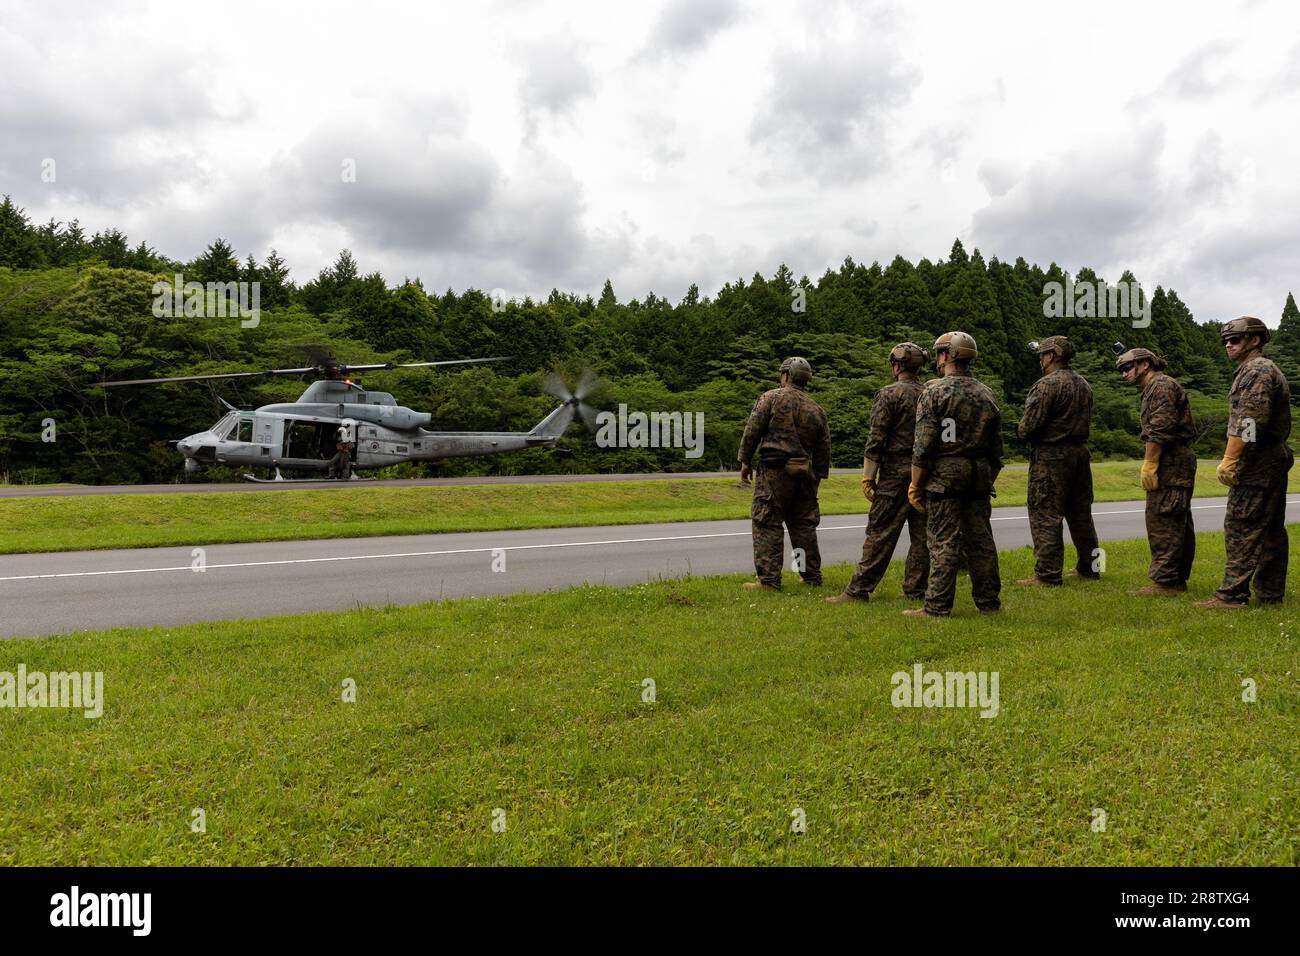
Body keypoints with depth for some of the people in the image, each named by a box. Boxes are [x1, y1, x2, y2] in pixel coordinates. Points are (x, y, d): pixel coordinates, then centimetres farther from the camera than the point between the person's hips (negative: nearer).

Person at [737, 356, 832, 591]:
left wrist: (745, 461, 2)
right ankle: (812, 577, 19)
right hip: (804, 474, 5)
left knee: (768, 526, -3)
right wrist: (817, 478, 19)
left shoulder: (771, 398, -2)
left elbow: (752, 431, -6)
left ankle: (769, 580, -6)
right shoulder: (816, 409, 13)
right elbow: (823, 449, 13)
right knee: (804, 526, 14)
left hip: (774, 471, -5)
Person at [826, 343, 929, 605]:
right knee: (921, 534, 8)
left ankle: (859, 590, -4)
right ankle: (916, 590, 12)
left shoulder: (889, 395, -7)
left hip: (896, 475, -6)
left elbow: (876, 441, -12)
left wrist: (868, 477, -9)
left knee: (880, 534, -5)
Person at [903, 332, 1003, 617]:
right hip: (979, 476, 6)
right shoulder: (986, 394, 11)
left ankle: (938, 607, -1)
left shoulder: (935, 391, -8)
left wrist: (915, 484, -7)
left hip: (944, 475, -6)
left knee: (944, 542, -4)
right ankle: (989, 602, 17)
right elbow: (996, 446, 14)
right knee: (980, 540, 11)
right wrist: (989, 480, 21)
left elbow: (923, 444, -13)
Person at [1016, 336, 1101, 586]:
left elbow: (1029, 426, -18)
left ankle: (1047, 574, -4)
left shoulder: (1046, 385, -15)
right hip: (1080, 452, 8)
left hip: (1051, 455, -8)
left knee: (1045, 516, -4)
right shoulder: (1083, 384, 13)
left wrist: (1020, 430, 2)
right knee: (1080, 513, 16)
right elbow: (1087, 420, 17)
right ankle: (1089, 567, 23)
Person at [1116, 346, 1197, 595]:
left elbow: (1159, 431, -19)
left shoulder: (1162, 385, -10)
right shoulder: (1154, 389, 22)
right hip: (1179, 463, 11)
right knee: (1179, 525, 12)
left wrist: (1149, 465, -20)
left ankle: (1165, 581, -10)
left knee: (1162, 523, -10)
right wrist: (1151, 463, 17)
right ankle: (1179, 579, 16)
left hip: (1169, 463, -11)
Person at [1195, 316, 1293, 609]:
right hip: (1277, 458, 11)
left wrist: (1229, 460, -23)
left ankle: (1232, 594, -11)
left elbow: (1248, 422, -22)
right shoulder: (1272, 371, 22)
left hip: (1257, 462, -11)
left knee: (1241, 527, -10)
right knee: (1271, 529, 10)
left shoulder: (1256, 371, -12)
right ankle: (1270, 593, 15)